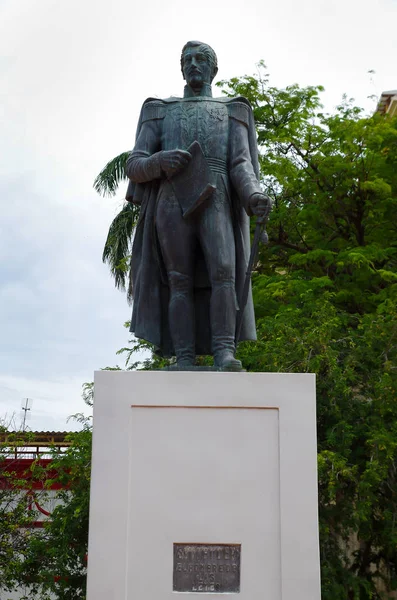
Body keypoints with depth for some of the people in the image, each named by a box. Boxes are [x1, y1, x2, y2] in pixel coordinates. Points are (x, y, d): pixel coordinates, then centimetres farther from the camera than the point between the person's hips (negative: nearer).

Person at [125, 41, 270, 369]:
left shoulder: (231, 112, 21)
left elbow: (241, 166, 6)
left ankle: (224, 355, -26)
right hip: (172, 203, 1)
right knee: (180, 282, -7)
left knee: (223, 272, -20)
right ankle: (185, 363, -9)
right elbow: (134, 166, 12)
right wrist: (160, 162, -12)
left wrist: (254, 196, -17)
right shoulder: (160, 112, 22)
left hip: (215, 203, 0)